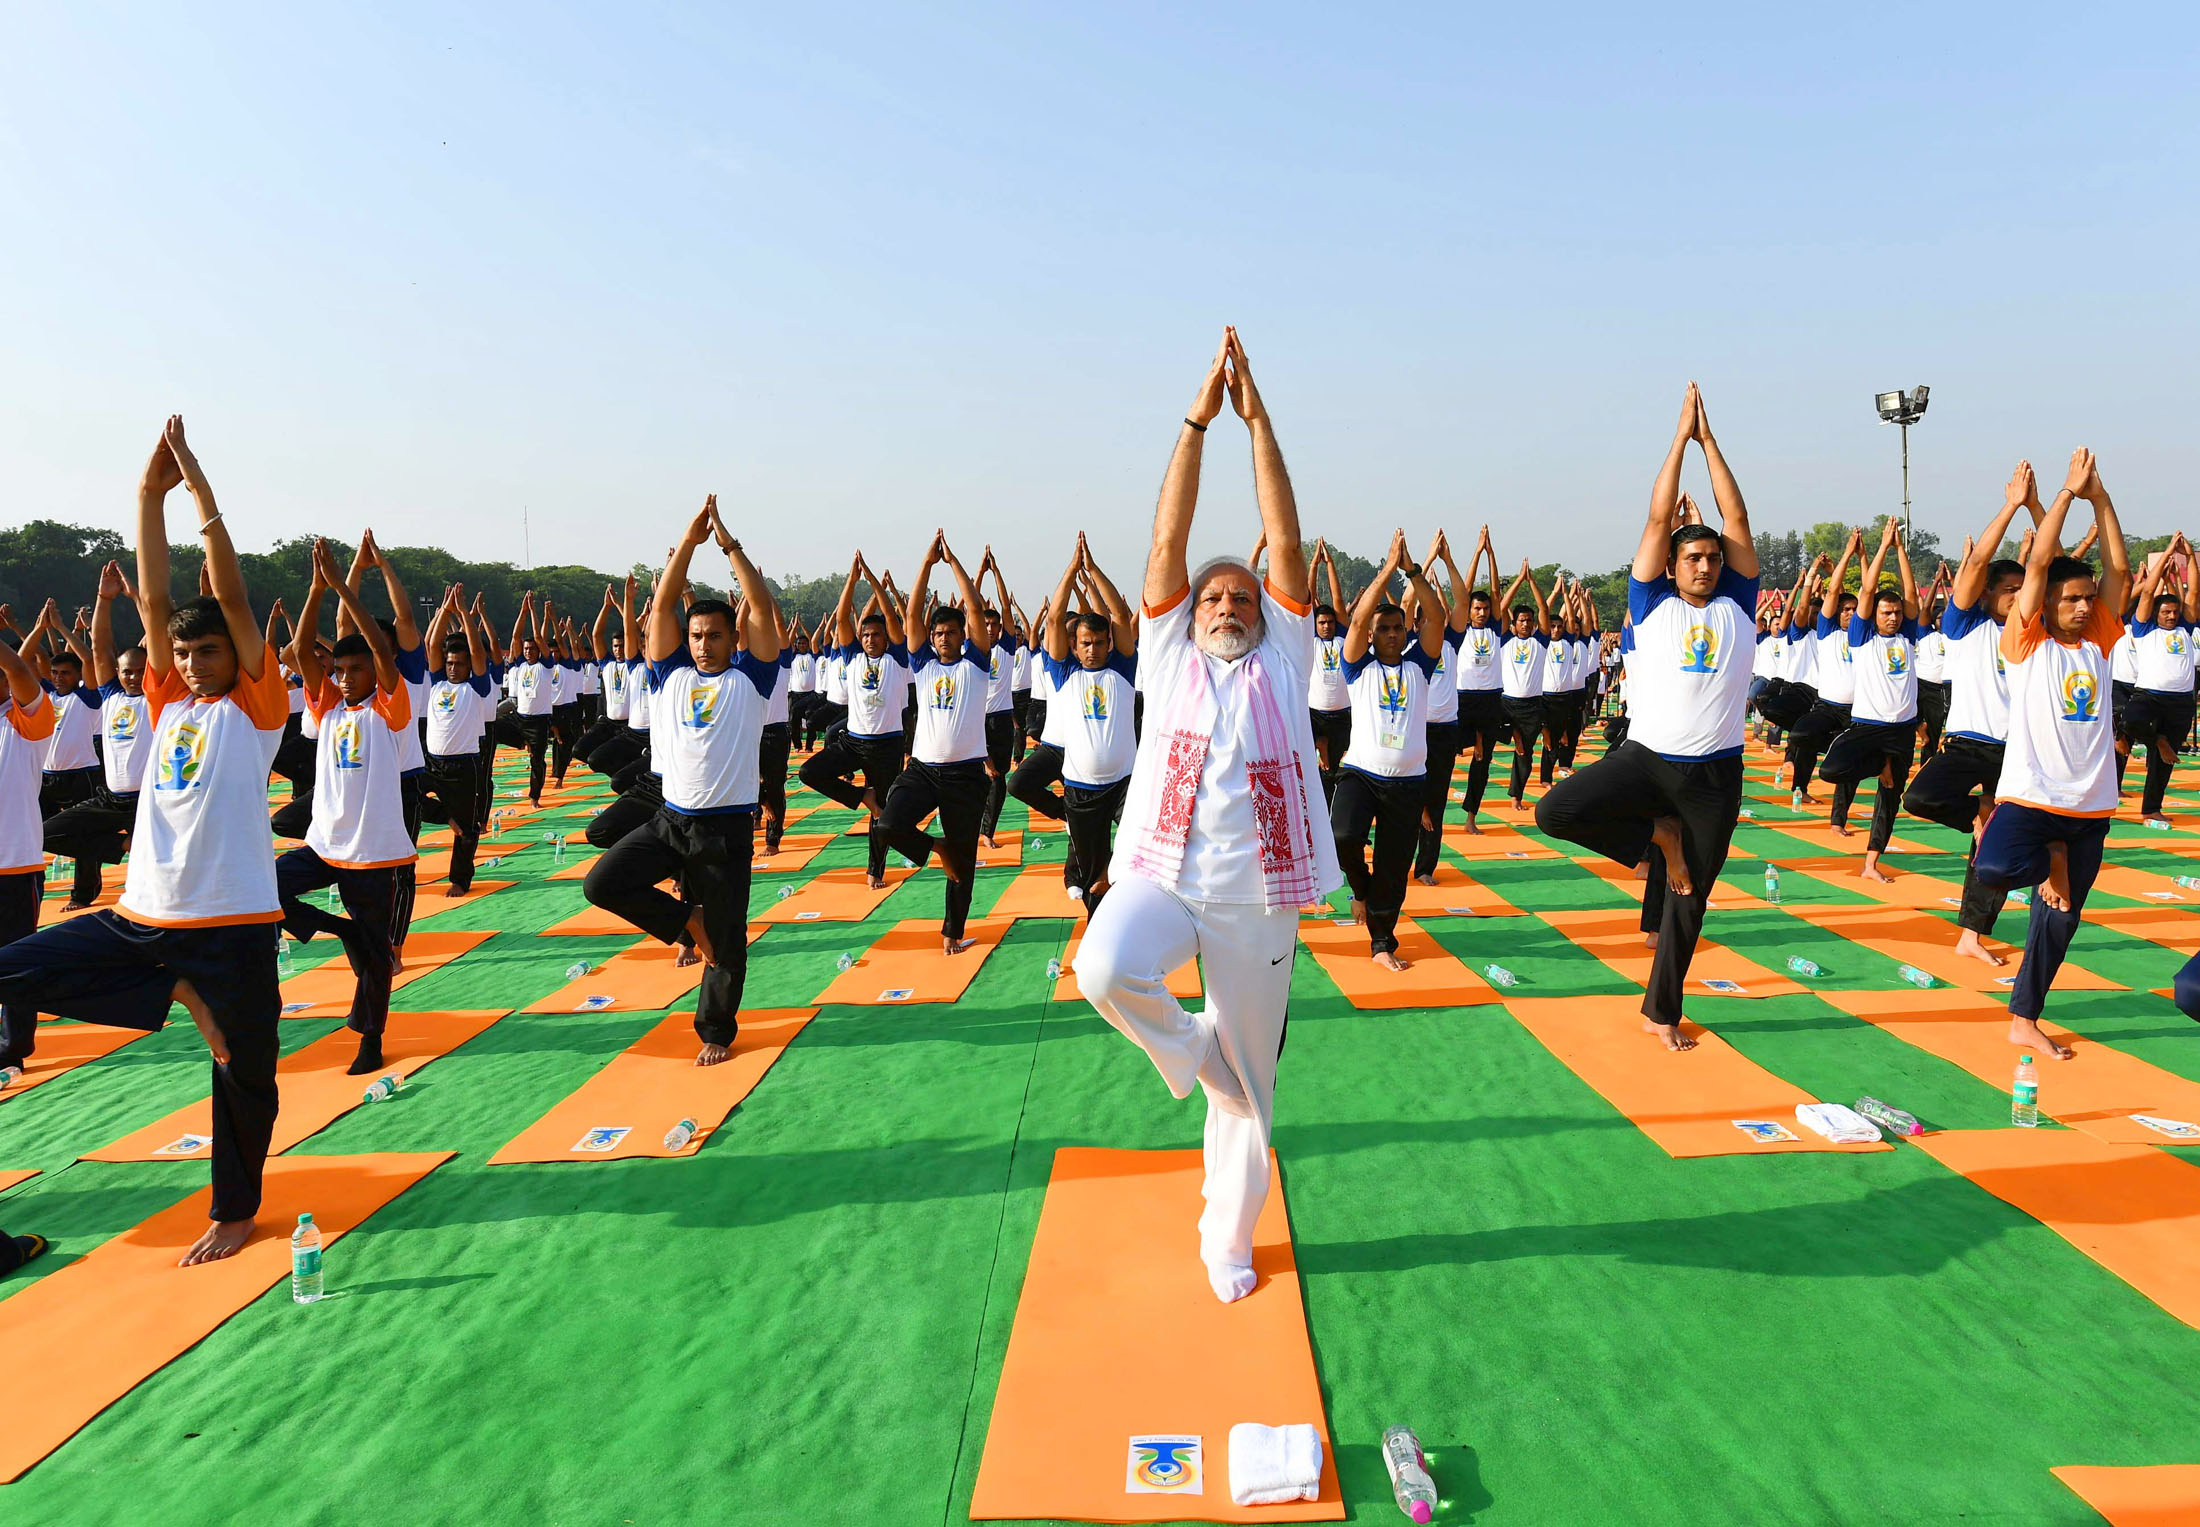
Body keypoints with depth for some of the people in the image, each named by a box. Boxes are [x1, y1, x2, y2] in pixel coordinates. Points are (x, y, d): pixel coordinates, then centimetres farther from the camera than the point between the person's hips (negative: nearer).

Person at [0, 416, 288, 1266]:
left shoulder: (255, 706, -1)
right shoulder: (170, 703, 11)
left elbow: (234, 597, -8)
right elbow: (154, 599, 7)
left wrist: (199, 486, -9)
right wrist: (150, 496, 1)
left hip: (231, 923, -5)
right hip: (141, 916, 5)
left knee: (242, 1074, 9)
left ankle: (236, 1212, 27)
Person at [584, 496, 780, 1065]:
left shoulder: (749, 678, -1)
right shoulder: (672, 674, 7)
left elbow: (762, 607, -10)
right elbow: (663, 605, 1)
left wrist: (728, 543, -10)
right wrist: (689, 541, -5)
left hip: (725, 827, -3)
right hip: (669, 818, 4)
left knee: (726, 939, 5)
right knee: (603, 882, -11)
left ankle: (717, 1032, 26)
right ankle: (687, 922, 10)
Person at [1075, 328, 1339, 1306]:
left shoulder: (1282, 661, 8)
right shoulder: (1170, 656, 7)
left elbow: (1287, 541, 0)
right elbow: (1168, 541, 0)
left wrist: (1258, 420, -3)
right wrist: (1197, 421, -3)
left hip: (1255, 900, 1)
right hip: (1161, 875, -1)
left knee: (1248, 1082, 9)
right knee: (1103, 972, -33)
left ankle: (1227, 1239, 32)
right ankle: (1182, 1044, 1)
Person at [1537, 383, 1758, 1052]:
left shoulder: (1736, 607, 8)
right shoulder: (1653, 604, 3)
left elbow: (1736, 520, 4)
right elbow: (1659, 519, -1)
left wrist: (1710, 438, 5)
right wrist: (1681, 435, 3)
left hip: (1715, 773, 2)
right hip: (1645, 757, -1)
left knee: (1687, 901, 8)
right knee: (1556, 809, -26)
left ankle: (1661, 1011, 27)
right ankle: (1658, 836, 0)